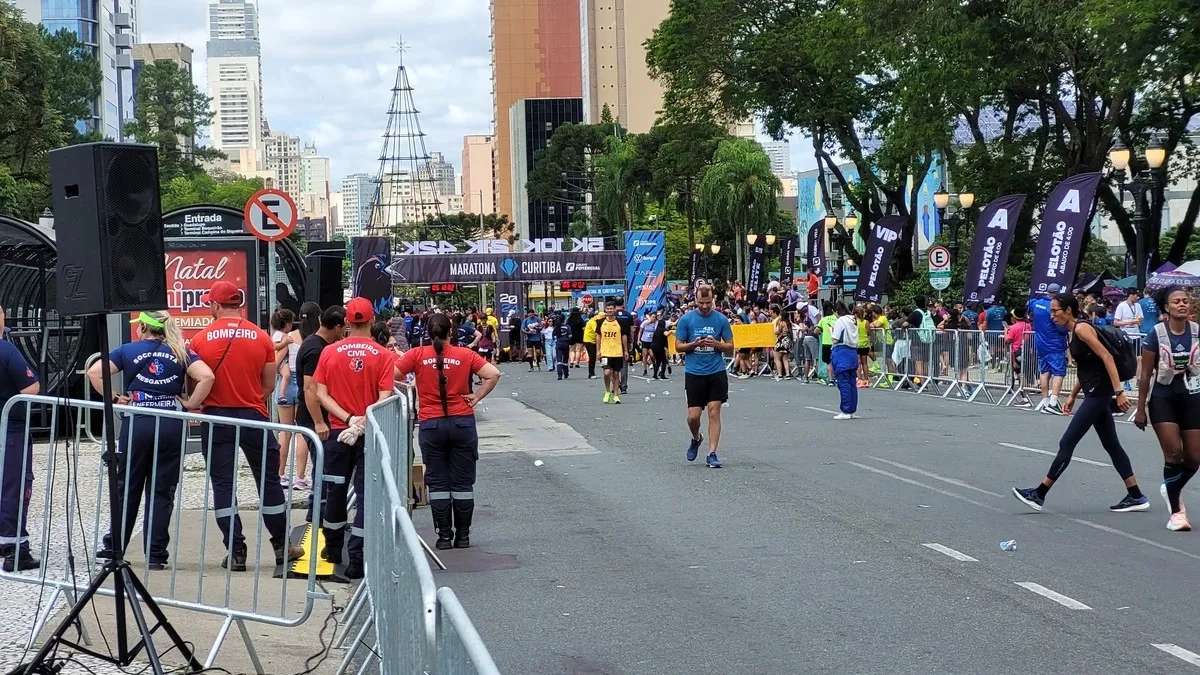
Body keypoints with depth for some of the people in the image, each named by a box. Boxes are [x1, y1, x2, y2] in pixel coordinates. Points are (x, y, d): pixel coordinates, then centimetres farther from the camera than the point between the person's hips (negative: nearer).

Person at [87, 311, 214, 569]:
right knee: (162, 491, 5)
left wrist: (113, 398, 3)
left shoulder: (128, 351, 6)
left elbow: (94, 372, -4)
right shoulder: (181, 352, 7)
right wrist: (191, 403, 1)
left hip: (136, 423, 0)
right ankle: (156, 555, 4)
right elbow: (207, 376, -8)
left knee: (128, 488, 11)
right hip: (172, 425, 1)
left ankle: (113, 548, 16)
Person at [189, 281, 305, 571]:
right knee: (269, 481, 12)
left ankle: (236, 552, 3)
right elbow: (269, 386, 3)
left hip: (216, 418, -1)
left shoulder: (200, 340, -5)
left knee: (223, 484, 6)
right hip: (253, 417, 1)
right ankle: (281, 547, 20)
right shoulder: (262, 338, -2)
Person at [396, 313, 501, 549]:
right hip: (462, 423, 0)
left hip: (430, 425, 0)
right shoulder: (465, 355, -2)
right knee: (463, 482, 9)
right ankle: (463, 535, 12)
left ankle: (444, 535, 9)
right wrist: (477, 397, -1)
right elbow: (493, 374, -9)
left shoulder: (417, 355, -3)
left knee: (437, 482, 8)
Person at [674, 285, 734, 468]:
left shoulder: (721, 319, 2)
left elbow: (730, 347, 7)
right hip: (694, 373, 0)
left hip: (717, 372, 0)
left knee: (714, 412, -5)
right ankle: (696, 439, 31)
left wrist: (716, 344, -13)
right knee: (693, 416, -1)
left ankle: (712, 454, -2)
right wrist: (694, 344, -15)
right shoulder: (686, 319, -1)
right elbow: (678, 346, 3)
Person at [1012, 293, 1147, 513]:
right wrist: (1072, 396, 21)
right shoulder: (1074, 332, 14)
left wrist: (1119, 392, -26)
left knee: (1067, 443, -6)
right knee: (1111, 445, 12)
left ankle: (1039, 495, -2)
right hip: (1095, 394, 10)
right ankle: (1135, 497, 15)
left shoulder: (1082, 328, -14)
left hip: (1098, 393, -10)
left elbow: (1107, 357, -21)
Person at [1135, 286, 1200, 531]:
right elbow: (1145, 374, -4)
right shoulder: (1157, 334, -9)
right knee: (1173, 452, -11)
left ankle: (1171, 490, 34)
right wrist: (1140, 409, -4)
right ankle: (1176, 511, 2)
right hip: (1163, 398, -3)